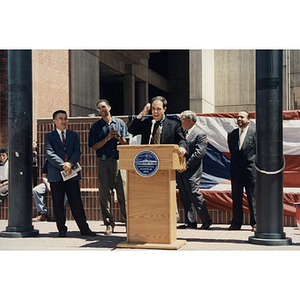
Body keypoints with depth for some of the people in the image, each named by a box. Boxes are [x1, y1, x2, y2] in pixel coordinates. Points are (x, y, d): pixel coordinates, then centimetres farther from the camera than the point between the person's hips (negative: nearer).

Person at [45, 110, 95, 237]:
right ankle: (62, 229, 12)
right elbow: (49, 154, -6)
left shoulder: (73, 135, 16)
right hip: (56, 174, -1)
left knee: (77, 203, 1)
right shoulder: (49, 136, 7)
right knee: (58, 204, 2)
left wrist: (70, 163, -14)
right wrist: (63, 165, -16)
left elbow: (77, 151, 4)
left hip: (72, 173, 2)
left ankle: (84, 229, 5)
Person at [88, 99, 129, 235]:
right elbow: (94, 147, 3)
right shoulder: (96, 126, 11)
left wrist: (119, 137, -11)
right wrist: (107, 138, -8)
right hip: (104, 162, 0)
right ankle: (109, 224, 7)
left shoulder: (120, 123, 12)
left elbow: (125, 144, 9)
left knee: (123, 193, -3)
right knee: (105, 193, 0)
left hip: (119, 160, 0)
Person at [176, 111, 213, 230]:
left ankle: (206, 221, 3)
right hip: (180, 171, 8)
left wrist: (186, 166, -16)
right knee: (185, 197, 8)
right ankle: (190, 222, 15)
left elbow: (199, 154, -15)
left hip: (192, 171, -8)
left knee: (194, 195, -9)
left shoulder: (200, 134, -8)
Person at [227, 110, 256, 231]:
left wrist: (255, 164, -4)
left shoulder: (255, 133, -1)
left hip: (250, 170, -4)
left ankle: (255, 223, 7)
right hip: (236, 171, 4)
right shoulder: (232, 134, 11)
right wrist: (234, 165, 13)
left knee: (253, 197, 0)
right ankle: (236, 223, 15)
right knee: (236, 198, 8)